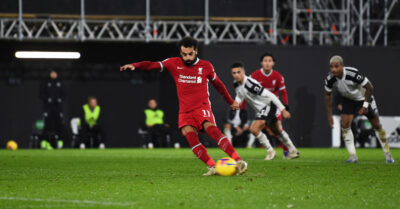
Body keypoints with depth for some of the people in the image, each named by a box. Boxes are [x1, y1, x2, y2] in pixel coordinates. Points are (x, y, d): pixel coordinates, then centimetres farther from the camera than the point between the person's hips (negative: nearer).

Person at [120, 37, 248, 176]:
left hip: (202, 107, -2)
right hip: (185, 111, 2)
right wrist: (134, 65, -15)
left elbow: (218, 84, 20)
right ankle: (212, 167, -26)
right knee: (188, 132, -25)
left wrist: (230, 102, 30)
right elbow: (153, 65, 2)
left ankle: (238, 161, -33)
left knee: (210, 128, -28)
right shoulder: (174, 64, 7)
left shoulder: (206, 66, 6)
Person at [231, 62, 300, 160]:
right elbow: (239, 97, 15)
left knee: (254, 129, -21)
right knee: (277, 131, 23)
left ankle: (270, 151, -3)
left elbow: (270, 95, -27)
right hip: (261, 109, 9)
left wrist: (283, 110, -26)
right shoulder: (236, 85, -4)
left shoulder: (250, 83, -30)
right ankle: (293, 151, 40)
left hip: (268, 106, -9)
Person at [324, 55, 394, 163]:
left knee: (376, 125, 5)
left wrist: (365, 106, -23)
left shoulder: (353, 74, -38)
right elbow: (328, 95, -5)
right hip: (348, 100, 3)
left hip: (364, 98, -3)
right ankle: (353, 156, -5)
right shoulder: (330, 79, -24)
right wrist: (329, 115, -6)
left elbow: (369, 87, -25)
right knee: (344, 124, -15)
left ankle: (387, 154, 21)